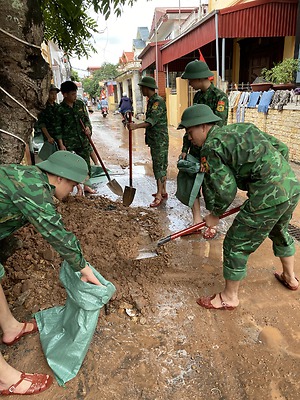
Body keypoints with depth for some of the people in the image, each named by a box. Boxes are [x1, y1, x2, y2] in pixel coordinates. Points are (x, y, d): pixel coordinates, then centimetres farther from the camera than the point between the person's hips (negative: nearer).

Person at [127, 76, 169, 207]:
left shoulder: (158, 101, -15)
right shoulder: (151, 101, 16)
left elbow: (152, 120, -28)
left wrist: (136, 126, -40)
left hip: (160, 140, -10)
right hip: (154, 139, 10)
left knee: (159, 166, -8)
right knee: (161, 166, 13)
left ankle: (159, 195, -5)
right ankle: (163, 191, 22)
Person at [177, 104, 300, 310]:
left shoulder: (210, 148, -8)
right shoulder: (243, 127, 15)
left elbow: (226, 190, -12)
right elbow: (282, 148, 17)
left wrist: (214, 215, 4)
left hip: (268, 197, -9)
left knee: (236, 245, 6)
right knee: (280, 232, 33)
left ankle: (230, 297, 24)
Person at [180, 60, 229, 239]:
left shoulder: (220, 97, -12)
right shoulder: (197, 96, 11)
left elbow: (218, 127, -20)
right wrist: (185, 149, 8)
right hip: (195, 149, 7)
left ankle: (213, 225, 21)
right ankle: (197, 221, 23)